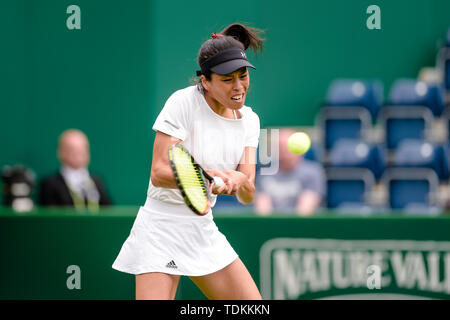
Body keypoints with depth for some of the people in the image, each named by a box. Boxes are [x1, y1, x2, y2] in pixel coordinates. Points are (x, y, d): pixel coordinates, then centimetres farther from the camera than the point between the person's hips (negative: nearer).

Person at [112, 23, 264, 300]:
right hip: (161, 228, -6)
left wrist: (239, 181, -26)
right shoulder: (184, 103, -13)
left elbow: (248, 195, -2)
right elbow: (159, 172, -20)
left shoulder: (249, 120, 5)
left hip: (204, 230, 6)